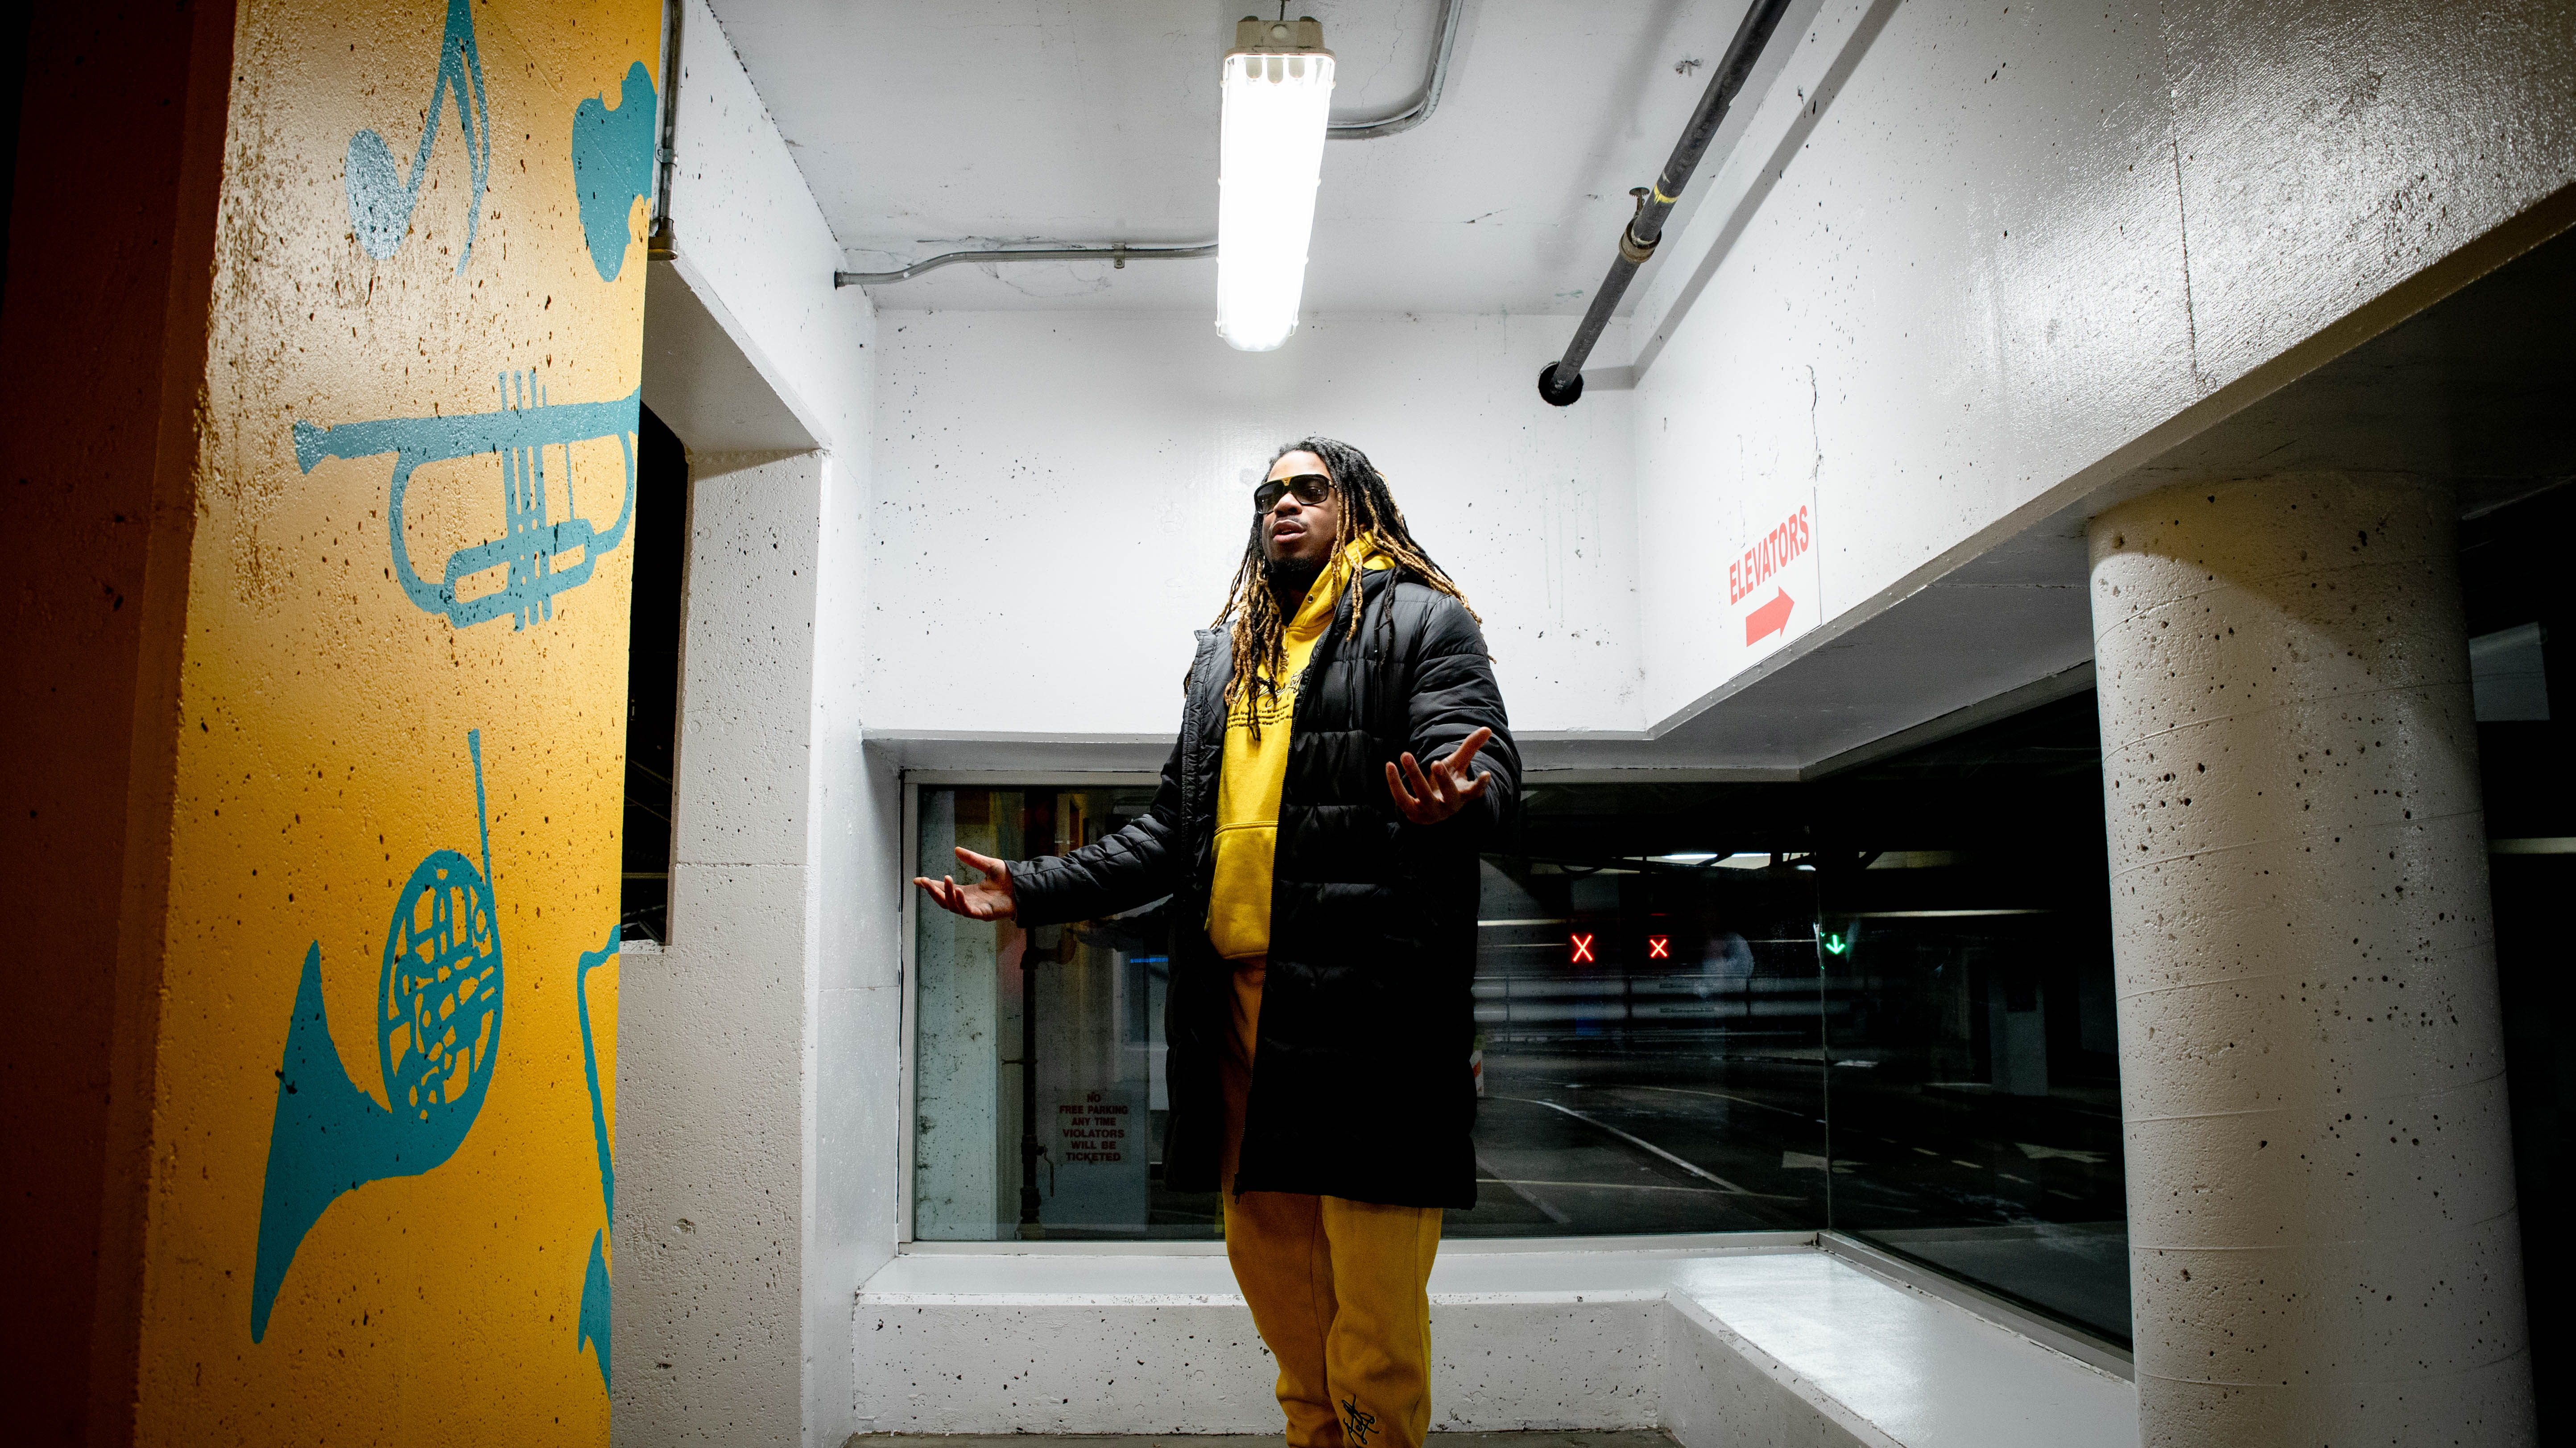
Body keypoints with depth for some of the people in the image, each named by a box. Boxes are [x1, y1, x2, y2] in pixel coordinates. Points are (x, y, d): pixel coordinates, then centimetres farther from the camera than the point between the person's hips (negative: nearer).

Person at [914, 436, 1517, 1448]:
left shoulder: (1422, 623, 6)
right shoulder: (1224, 658, 24)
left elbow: (1485, 767, -7)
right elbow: (1172, 831, 26)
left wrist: (1455, 804, -32)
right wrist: (1032, 891, 18)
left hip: (1368, 999, -6)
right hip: (1238, 1000, 6)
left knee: (1374, 1301, -5)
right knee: (1266, 1252, 12)